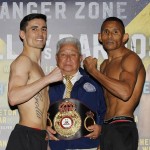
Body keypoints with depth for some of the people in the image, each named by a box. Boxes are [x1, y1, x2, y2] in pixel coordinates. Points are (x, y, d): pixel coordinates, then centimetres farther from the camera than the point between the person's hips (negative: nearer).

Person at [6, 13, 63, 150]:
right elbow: (13, 97, -25)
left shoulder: (36, 65, 21)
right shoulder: (23, 61, -9)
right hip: (25, 137, -9)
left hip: (40, 137, 9)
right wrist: (48, 78, -22)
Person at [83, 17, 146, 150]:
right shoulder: (105, 64, 18)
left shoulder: (130, 58, -8)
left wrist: (93, 70, -16)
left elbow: (125, 92, -25)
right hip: (107, 129, 8)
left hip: (122, 129, -8)